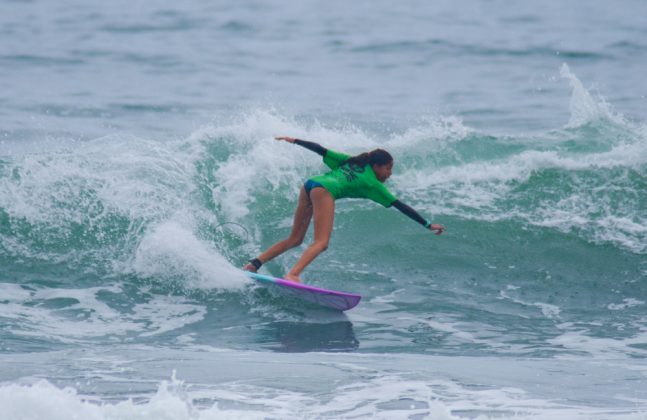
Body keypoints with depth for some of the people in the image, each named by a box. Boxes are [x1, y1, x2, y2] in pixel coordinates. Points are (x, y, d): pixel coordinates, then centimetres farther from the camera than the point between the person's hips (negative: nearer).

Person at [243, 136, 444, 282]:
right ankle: (293, 274, -37)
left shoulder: (350, 162, 29)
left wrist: (295, 141, 33)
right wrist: (428, 225, 15)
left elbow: (322, 150, 26)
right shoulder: (372, 183, 13)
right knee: (321, 242, -15)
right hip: (325, 190, -8)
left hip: (309, 185, 8)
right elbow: (399, 205, 13)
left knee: (295, 239, 15)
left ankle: (254, 264, 7)